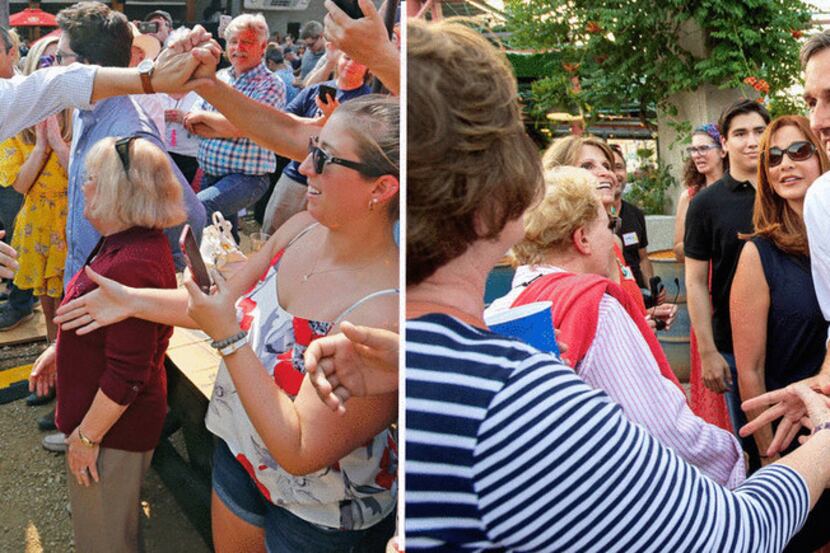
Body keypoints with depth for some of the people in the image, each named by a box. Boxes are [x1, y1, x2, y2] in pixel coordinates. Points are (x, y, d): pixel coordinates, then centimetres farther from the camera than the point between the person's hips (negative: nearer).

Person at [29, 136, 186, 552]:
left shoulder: (131, 266, -34)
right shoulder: (133, 242, 0)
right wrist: (60, 349, 18)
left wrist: (87, 436, -21)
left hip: (114, 425, -10)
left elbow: (126, 376, -31)